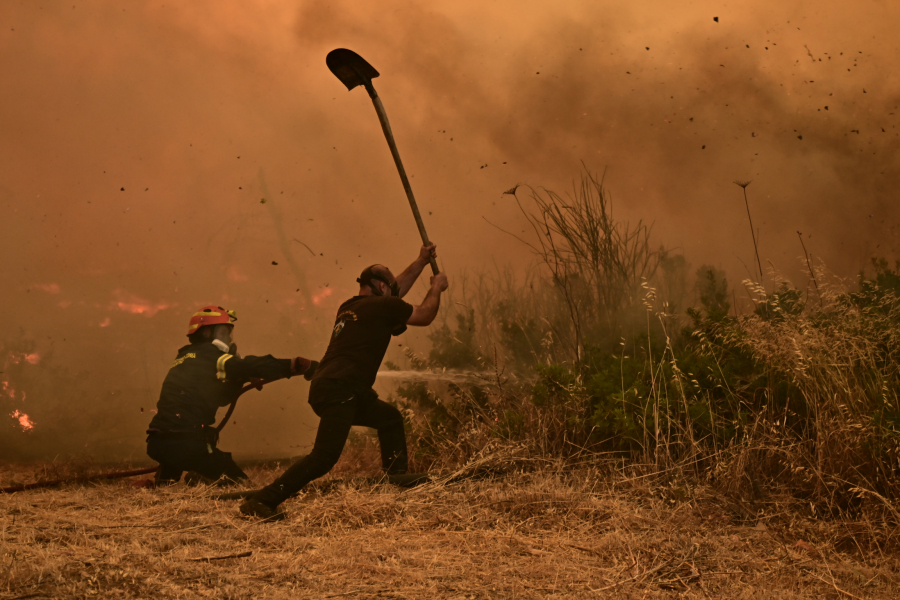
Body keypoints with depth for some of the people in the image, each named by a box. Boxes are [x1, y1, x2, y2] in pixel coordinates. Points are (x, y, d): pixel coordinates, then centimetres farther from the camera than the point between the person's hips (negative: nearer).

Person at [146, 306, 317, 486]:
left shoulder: (185, 359, 23)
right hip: (186, 444, -8)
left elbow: (221, 396, 27)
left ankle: (166, 477, 20)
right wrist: (301, 365, -23)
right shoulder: (208, 356, -3)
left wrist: (242, 378, 11)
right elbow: (253, 367, -17)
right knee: (238, 481, 1)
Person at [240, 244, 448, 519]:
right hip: (337, 392, -10)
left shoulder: (349, 307, 22)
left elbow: (396, 290, 39)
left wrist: (420, 262, 44)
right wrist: (436, 288, 29)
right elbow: (424, 316, 13)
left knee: (390, 418, 26)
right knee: (324, 457, -18)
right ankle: (260, 502, -21)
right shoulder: (381, 306, -2)